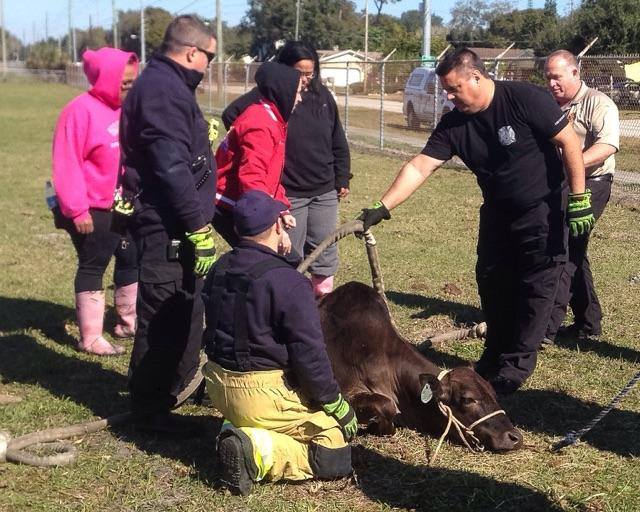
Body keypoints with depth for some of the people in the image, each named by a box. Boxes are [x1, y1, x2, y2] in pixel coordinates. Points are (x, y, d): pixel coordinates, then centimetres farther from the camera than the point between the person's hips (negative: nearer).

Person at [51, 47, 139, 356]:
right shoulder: (81, 110, -17)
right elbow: (66, 164, -19)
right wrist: (76, 210, -20)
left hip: (125, 208, 8)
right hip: (93, 211, -8)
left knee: (131, 260, 17)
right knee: (92, 268, 2)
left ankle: (129, 322, 35)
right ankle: (90, 338, 12)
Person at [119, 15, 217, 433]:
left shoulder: (168, 85, 16)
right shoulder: (163, 89, -18)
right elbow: (173, 167, -25)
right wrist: (198, 227, -23)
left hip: (174, 225, 11)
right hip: (167, 229, -11)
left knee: (185, 311, 21)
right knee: (163, 318, -2)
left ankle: (179, 383, 37)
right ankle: (152, 409, 9)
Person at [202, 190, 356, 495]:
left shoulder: (219, 269, 4)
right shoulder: (288, 282, -20)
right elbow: (309, 355, -18)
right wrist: (338, 406, -5)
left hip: (218, 386, 8)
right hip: (263, 394, -8)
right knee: (336, 439, 5)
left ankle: (240, 429, 1)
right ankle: (258, 449, -15)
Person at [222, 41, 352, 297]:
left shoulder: (322, 96, 5)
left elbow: (338, 142, 11)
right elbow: (231, 115, -10)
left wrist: (342, 179, 10)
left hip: (325, 191, 5)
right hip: (288, 193, -4)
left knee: (325, 252, 11)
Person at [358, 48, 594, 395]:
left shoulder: (526, 100, -23)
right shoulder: (453, 125, -9)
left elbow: (569, 142, -18)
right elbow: (419, 168, -13)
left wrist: (579, 198, -19)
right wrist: (382, 208, -23)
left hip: (543, 210, -6)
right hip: (498, 212, 6)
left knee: (536, 286, -1)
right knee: (492, 283, 11)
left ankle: (515, 366, 10)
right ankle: (494, 356, 29)